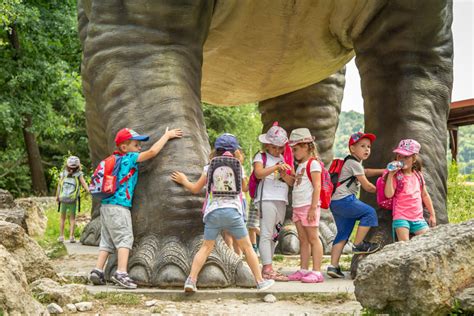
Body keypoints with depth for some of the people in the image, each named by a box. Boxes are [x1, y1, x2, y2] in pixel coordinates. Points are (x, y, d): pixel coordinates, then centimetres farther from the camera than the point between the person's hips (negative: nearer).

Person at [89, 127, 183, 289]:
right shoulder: (129, 158, -7)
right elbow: (152, 151, -11)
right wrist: (167, 136, 0)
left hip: (106, 205, 9)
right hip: (119, 206, -9)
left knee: (107, 240, 11)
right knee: (125, 238, -9)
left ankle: (97, 271, 7)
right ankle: (121, 273, -19)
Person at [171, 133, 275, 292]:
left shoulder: (209, 167, 6)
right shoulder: (238, 167, 5)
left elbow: (195, 189, 11)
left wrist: (184, 181, 31)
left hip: (213, 212, 1)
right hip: (233, 210, -1)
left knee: (206, 247, 6)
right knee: (247, 246, 9)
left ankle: (191, 280, -5)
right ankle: (260, 281, 12)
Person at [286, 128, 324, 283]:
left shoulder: (313, 163, -9)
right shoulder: (300, 165, 20)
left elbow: (317, 187, -16)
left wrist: (313, 208, -20)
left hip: (309, 206, -9)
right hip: (298, 206, 9)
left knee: (313, 238, -7)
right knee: (303, 240, 10)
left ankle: (317, 272, -6)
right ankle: (303, 270, 15)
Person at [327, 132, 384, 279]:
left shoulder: (351, 162, 23)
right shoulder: (354, 163, -7)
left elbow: (365, 172, 40)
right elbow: (367, 186, -7)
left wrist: (384, 171, 32)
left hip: (336, 202, 10)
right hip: (344, 200, -10)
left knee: (343, 233, 10)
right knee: (369, 212, -9)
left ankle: (333, 266, 6)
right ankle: (358, 244, -4)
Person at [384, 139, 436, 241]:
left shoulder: (418, 175, 11)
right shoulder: (396, 176, -4)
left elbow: (425, 195, 19)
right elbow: (388, 194, -18)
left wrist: (432, 215, 18)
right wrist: (390, 174, -20)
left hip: (418, 217, 5)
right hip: (401, 217, -5)